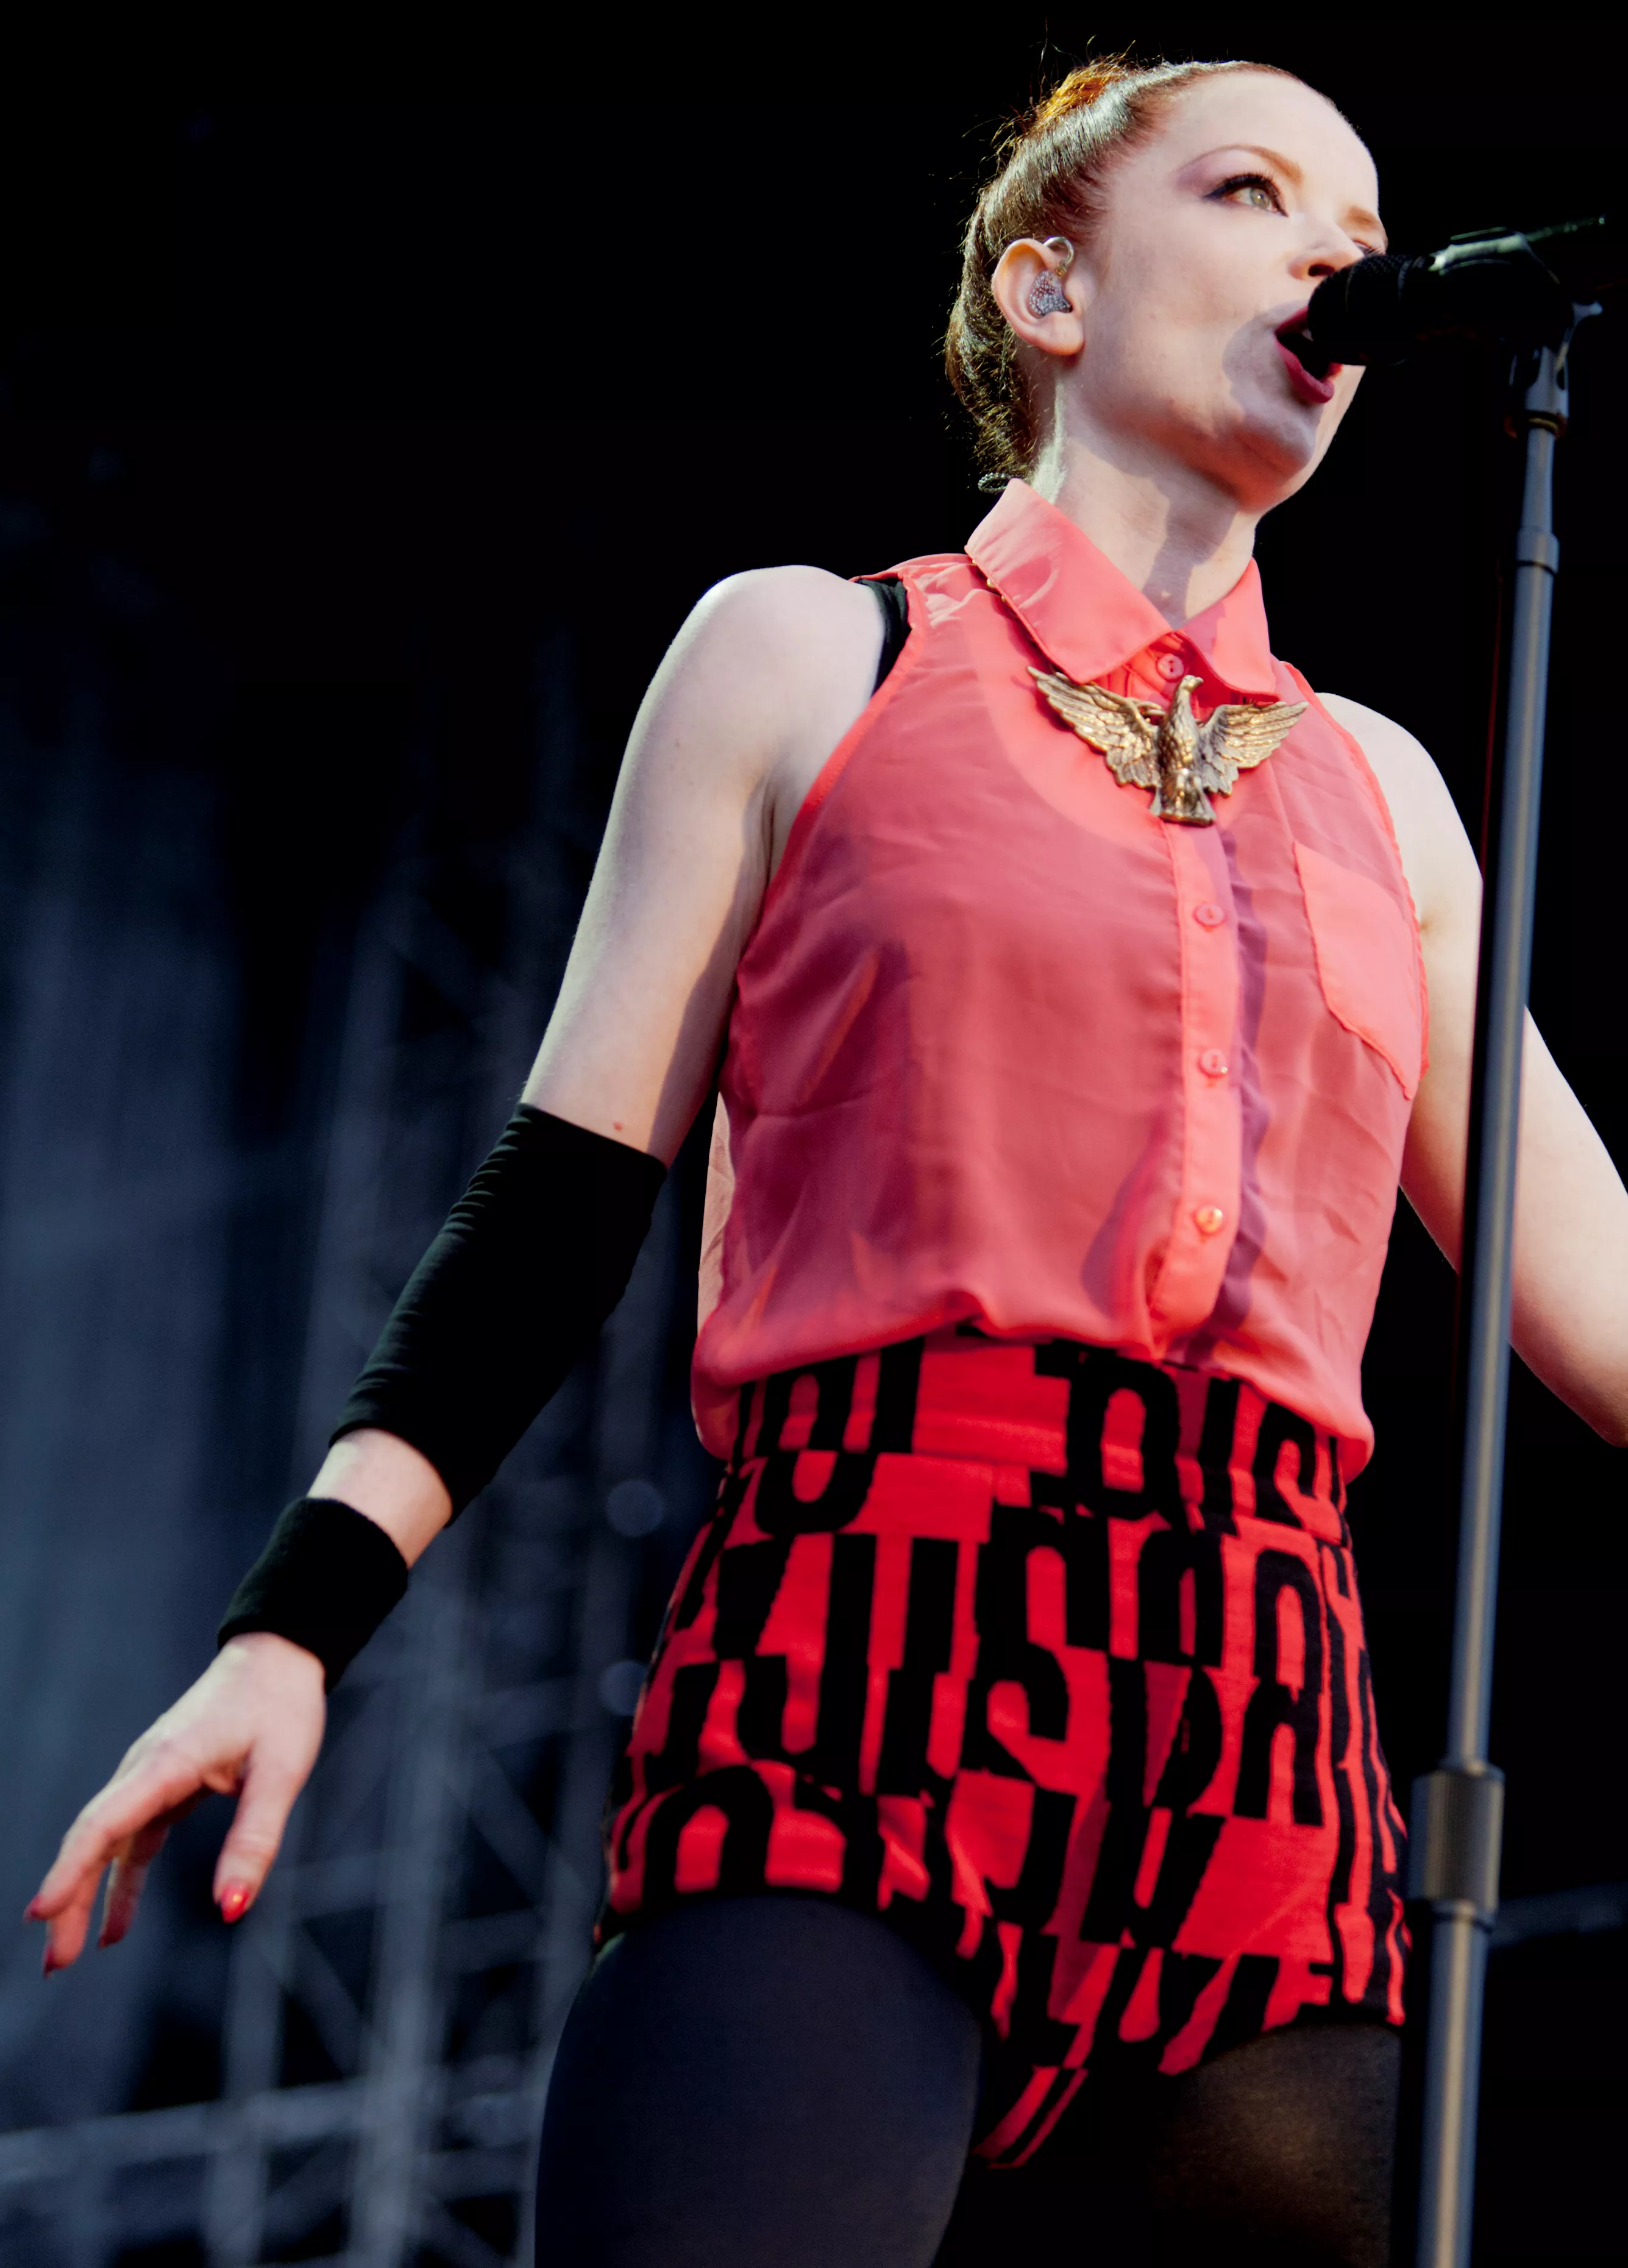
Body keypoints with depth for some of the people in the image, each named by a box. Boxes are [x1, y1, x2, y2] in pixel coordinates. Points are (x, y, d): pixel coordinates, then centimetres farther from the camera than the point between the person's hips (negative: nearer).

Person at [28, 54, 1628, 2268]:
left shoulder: (1376, 790, 22)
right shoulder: (812, 655, 13)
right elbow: (565, 1192, 7)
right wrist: (291, 1624, -3)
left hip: (1262, 1759, 4)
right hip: (852, 1713, -4)